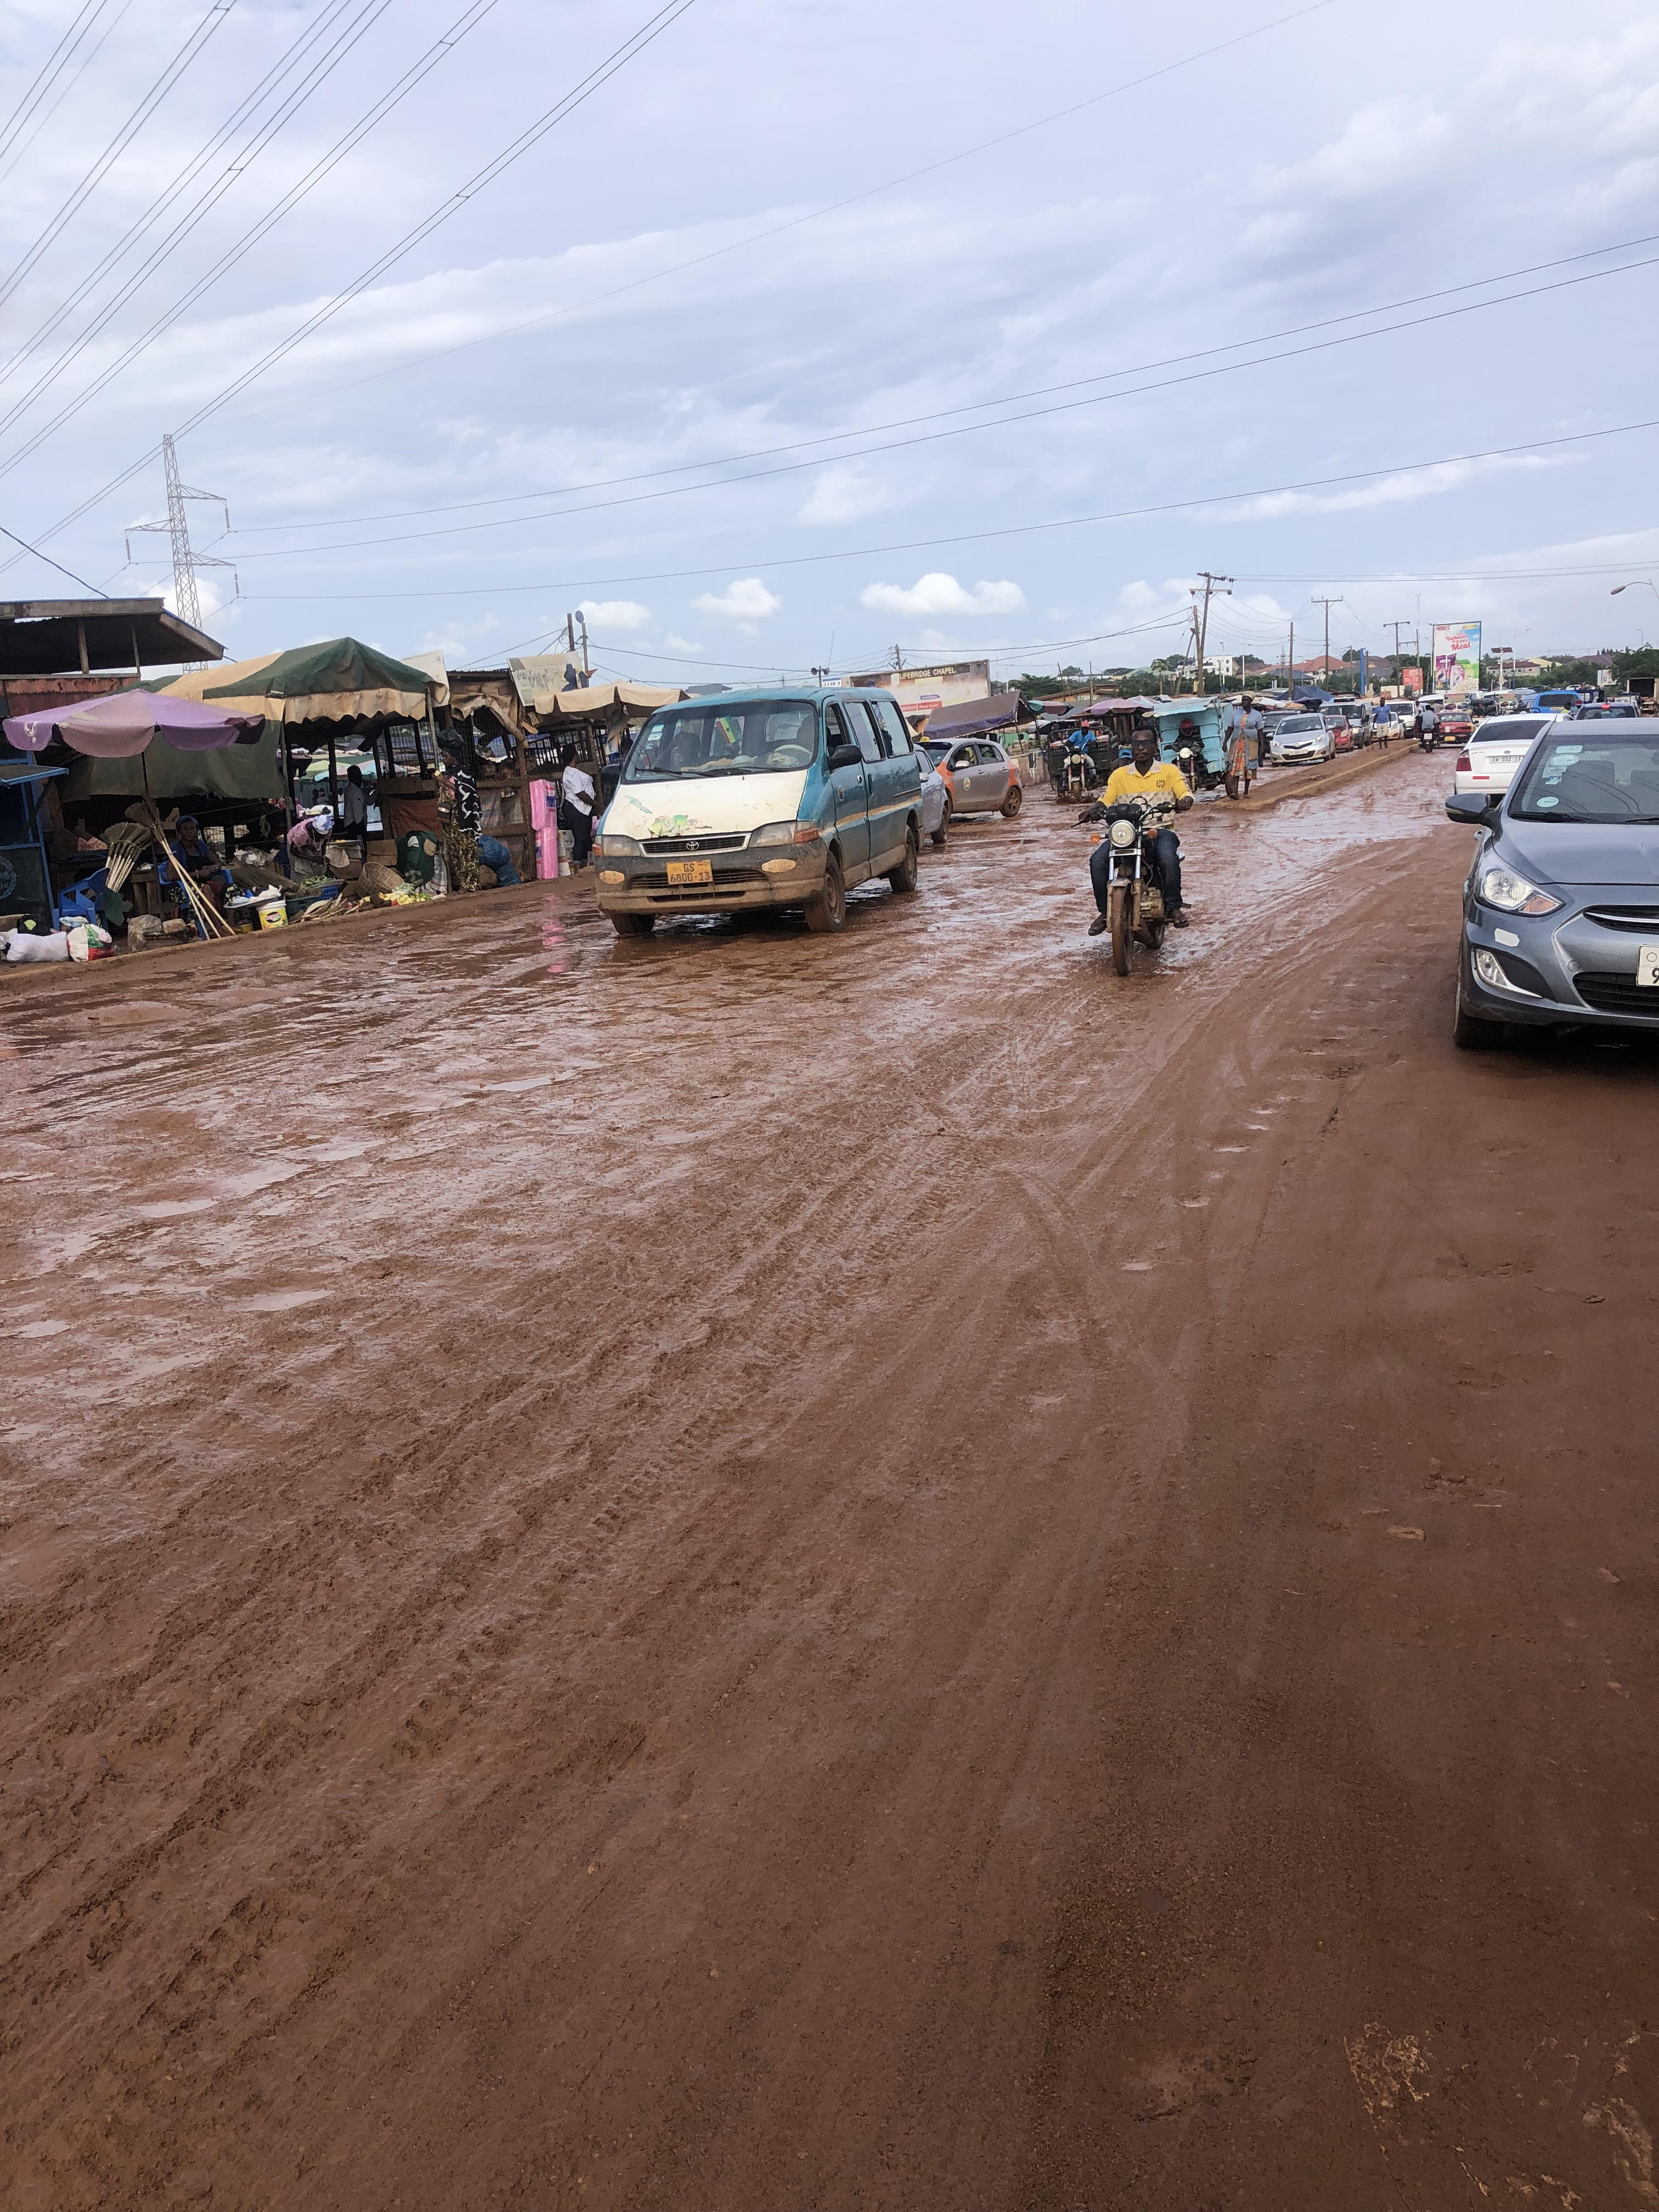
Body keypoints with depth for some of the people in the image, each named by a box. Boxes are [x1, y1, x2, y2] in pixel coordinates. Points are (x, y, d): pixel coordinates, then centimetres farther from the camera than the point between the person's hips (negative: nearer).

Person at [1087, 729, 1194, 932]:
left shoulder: (1170, 771, 8)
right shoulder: (1119, 774, 13)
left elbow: (1185, 794, -2)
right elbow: (1105, 801, 7)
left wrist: (1184, 802, -27)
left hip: (1160, 830, -2)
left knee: (1168, 859, -36)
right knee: (1097, 861, -23)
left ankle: (1173, 907, -14)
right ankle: (1105, 911, -7)